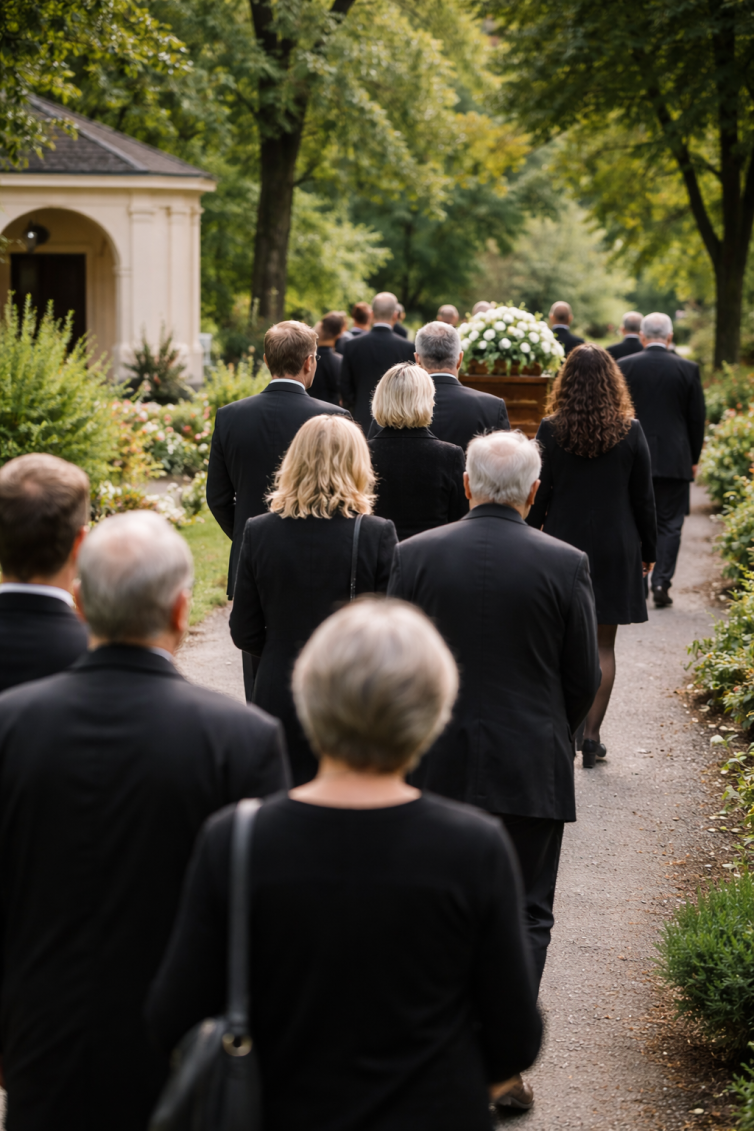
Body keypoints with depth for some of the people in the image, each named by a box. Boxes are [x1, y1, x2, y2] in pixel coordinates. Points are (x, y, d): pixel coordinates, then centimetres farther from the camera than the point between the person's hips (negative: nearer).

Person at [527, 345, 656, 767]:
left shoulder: (552, 430, -7)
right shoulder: (630, 430, -5)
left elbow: (539, 494, -4)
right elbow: (644, 497, 0)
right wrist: (648, 549, 11)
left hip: (564, 543, 0)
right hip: (616, 548, 0)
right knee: (603, 646, 6)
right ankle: (592, 736, 5)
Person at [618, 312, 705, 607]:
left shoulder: (623, 367, -3)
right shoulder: (688, 369, -3)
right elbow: (697, 418, 2)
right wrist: (693, 458, 12)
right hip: (674, 460, -1)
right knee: (668, 525, 5)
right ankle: (661, 584, -2)